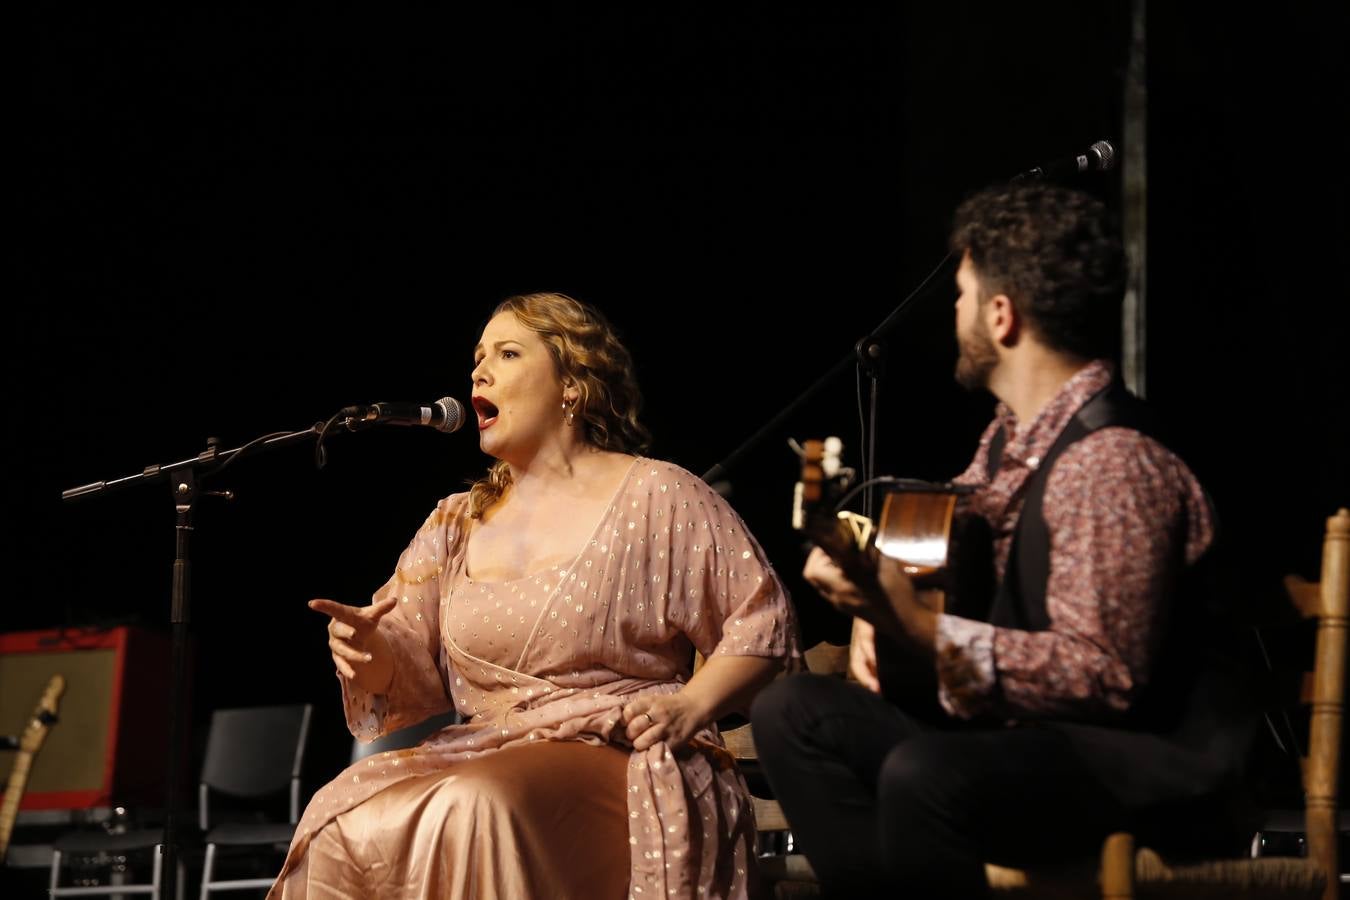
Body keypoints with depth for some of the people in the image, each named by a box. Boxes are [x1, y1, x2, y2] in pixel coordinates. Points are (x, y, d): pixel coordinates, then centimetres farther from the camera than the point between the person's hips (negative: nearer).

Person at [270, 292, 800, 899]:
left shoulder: (657, 497, 4)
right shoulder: (455, 525, 19)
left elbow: (761, 621, 2)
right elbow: (412, 677, 14)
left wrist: (690, 706, -13)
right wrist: (367, 649, -9)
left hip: (619, 763, -4)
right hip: (484, 756, 5)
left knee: (474, 810, -36)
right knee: (342, 819, -26)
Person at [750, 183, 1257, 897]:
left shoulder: (1110, 463, -21)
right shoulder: (1013, 432, 7)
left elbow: (1103, 675, -26)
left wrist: (920, 633, -29)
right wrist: (881, 606, -2)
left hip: (1145, 750, -10)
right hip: (1027, 723, 10)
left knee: (923, 776, -36)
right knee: (792, 711, -1)